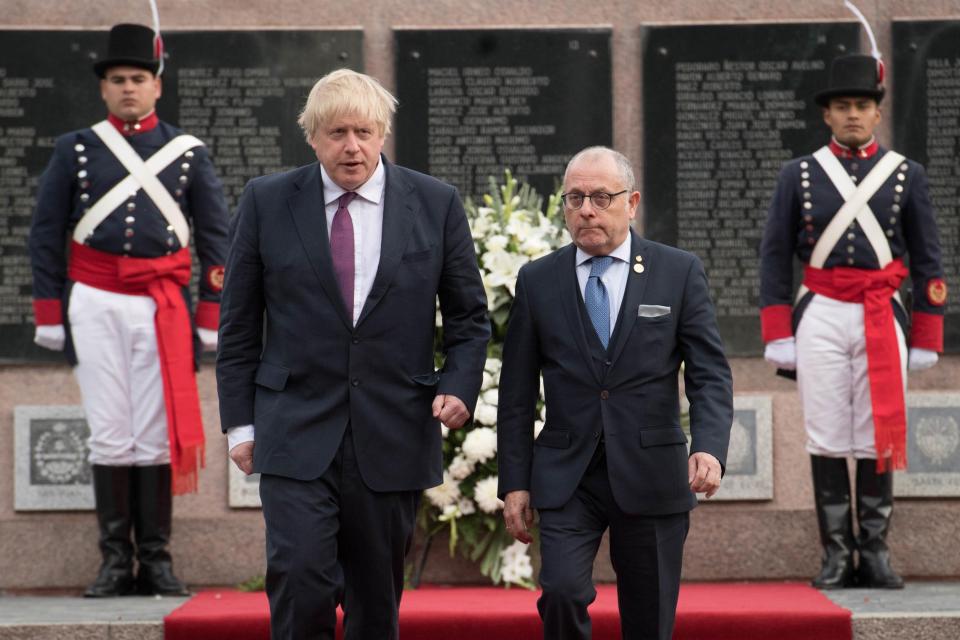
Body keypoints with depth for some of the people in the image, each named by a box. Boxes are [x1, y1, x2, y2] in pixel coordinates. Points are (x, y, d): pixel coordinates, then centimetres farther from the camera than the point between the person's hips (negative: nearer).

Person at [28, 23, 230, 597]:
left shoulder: (190, 153, 7)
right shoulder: (75, 150, 7)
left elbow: (216, 237, 8)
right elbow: (46, 234, 7)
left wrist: (212, 317, 2)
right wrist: (49, 314, 2)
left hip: (163, 307, 0)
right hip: (96, 306, 0)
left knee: (157, 435, 1)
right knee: (110, 435, 0)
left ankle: (156, 559, 7)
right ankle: (116, 560, 5)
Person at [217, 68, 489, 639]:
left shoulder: (436, 204, 4)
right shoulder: (267, 202, 3)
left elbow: (470, 317, 11)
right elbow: (239, 323, 7)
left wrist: (459, 386, -6)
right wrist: (240, 421, 3)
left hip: (393, 438, 1)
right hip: (296, 437, -1)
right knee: (300, 579, -15)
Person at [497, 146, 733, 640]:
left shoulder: (680, 272, 2)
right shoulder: (537, 281, 5)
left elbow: (710, 373, -2)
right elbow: (517, 392, 7)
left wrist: (710, 447, -20)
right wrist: (514, 483, 2)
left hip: (651, 478, 0)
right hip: (566, 475, 0)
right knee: (562, 592, -19)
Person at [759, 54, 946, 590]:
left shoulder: (907, 176, 5)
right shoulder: (800, 175, 5)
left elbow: (928, 262, 8)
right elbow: (775, 257, 5)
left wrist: (926, 340, 4)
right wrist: (778, 336, 0)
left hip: (883, 319, 0)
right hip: (820, 318, 0)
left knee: (879, 436, 1)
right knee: (827, 438, 0)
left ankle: (876, 552, 9)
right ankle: (837, 555, 5)